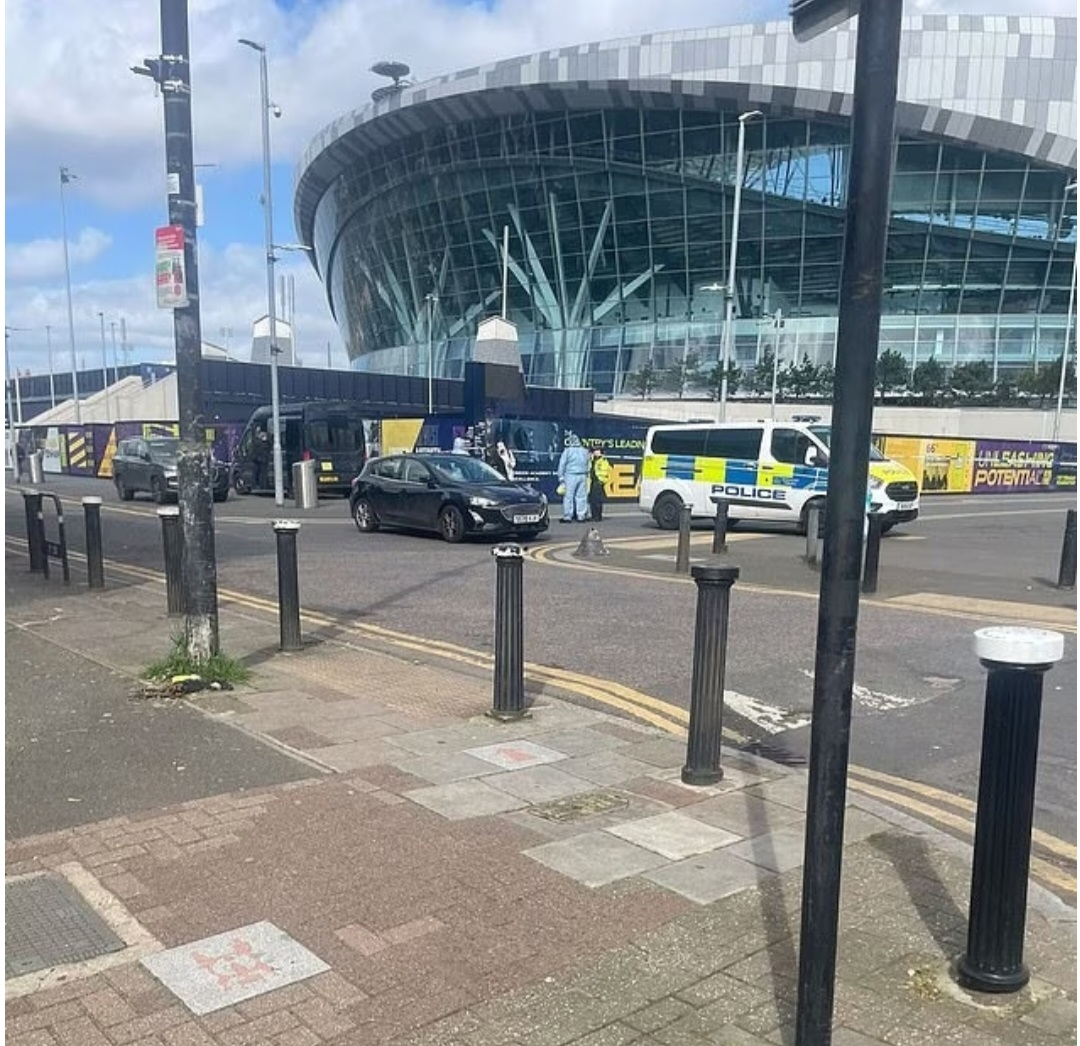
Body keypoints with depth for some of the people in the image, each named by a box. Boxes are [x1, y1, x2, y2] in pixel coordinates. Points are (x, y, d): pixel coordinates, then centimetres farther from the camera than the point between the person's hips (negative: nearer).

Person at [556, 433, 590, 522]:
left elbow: (562, 464, -4)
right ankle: (581, 516, 8)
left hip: (571, 476, -4)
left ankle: (567, 517, -1)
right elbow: (588, 465, 15)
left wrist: (561, 476, 2)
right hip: (583, 476, 4)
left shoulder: (567, 451, -4)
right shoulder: (585, 451, 10)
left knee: (569, 496, -1)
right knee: (582, 496, 7)